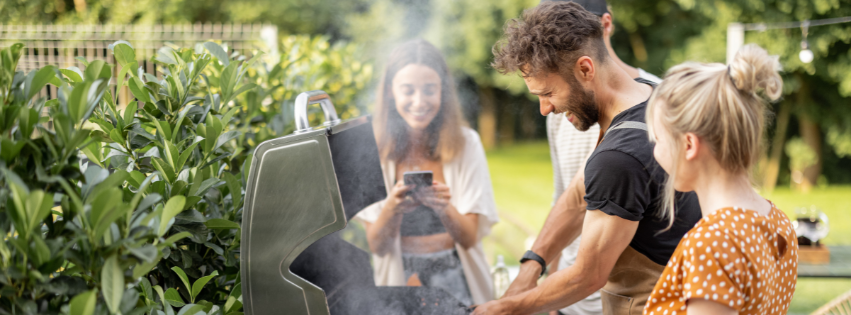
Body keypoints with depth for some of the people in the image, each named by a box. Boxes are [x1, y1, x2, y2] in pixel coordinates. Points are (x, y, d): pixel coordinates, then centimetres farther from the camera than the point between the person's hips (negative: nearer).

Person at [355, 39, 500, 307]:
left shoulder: (465, 143, 0)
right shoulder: (376, 147, -1)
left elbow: (469, 238, -2)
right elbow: (376, 246, 0)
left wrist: (444, 207, -24)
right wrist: (392, 207, -21)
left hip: (456, 281, 1)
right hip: (398, 279, -1)